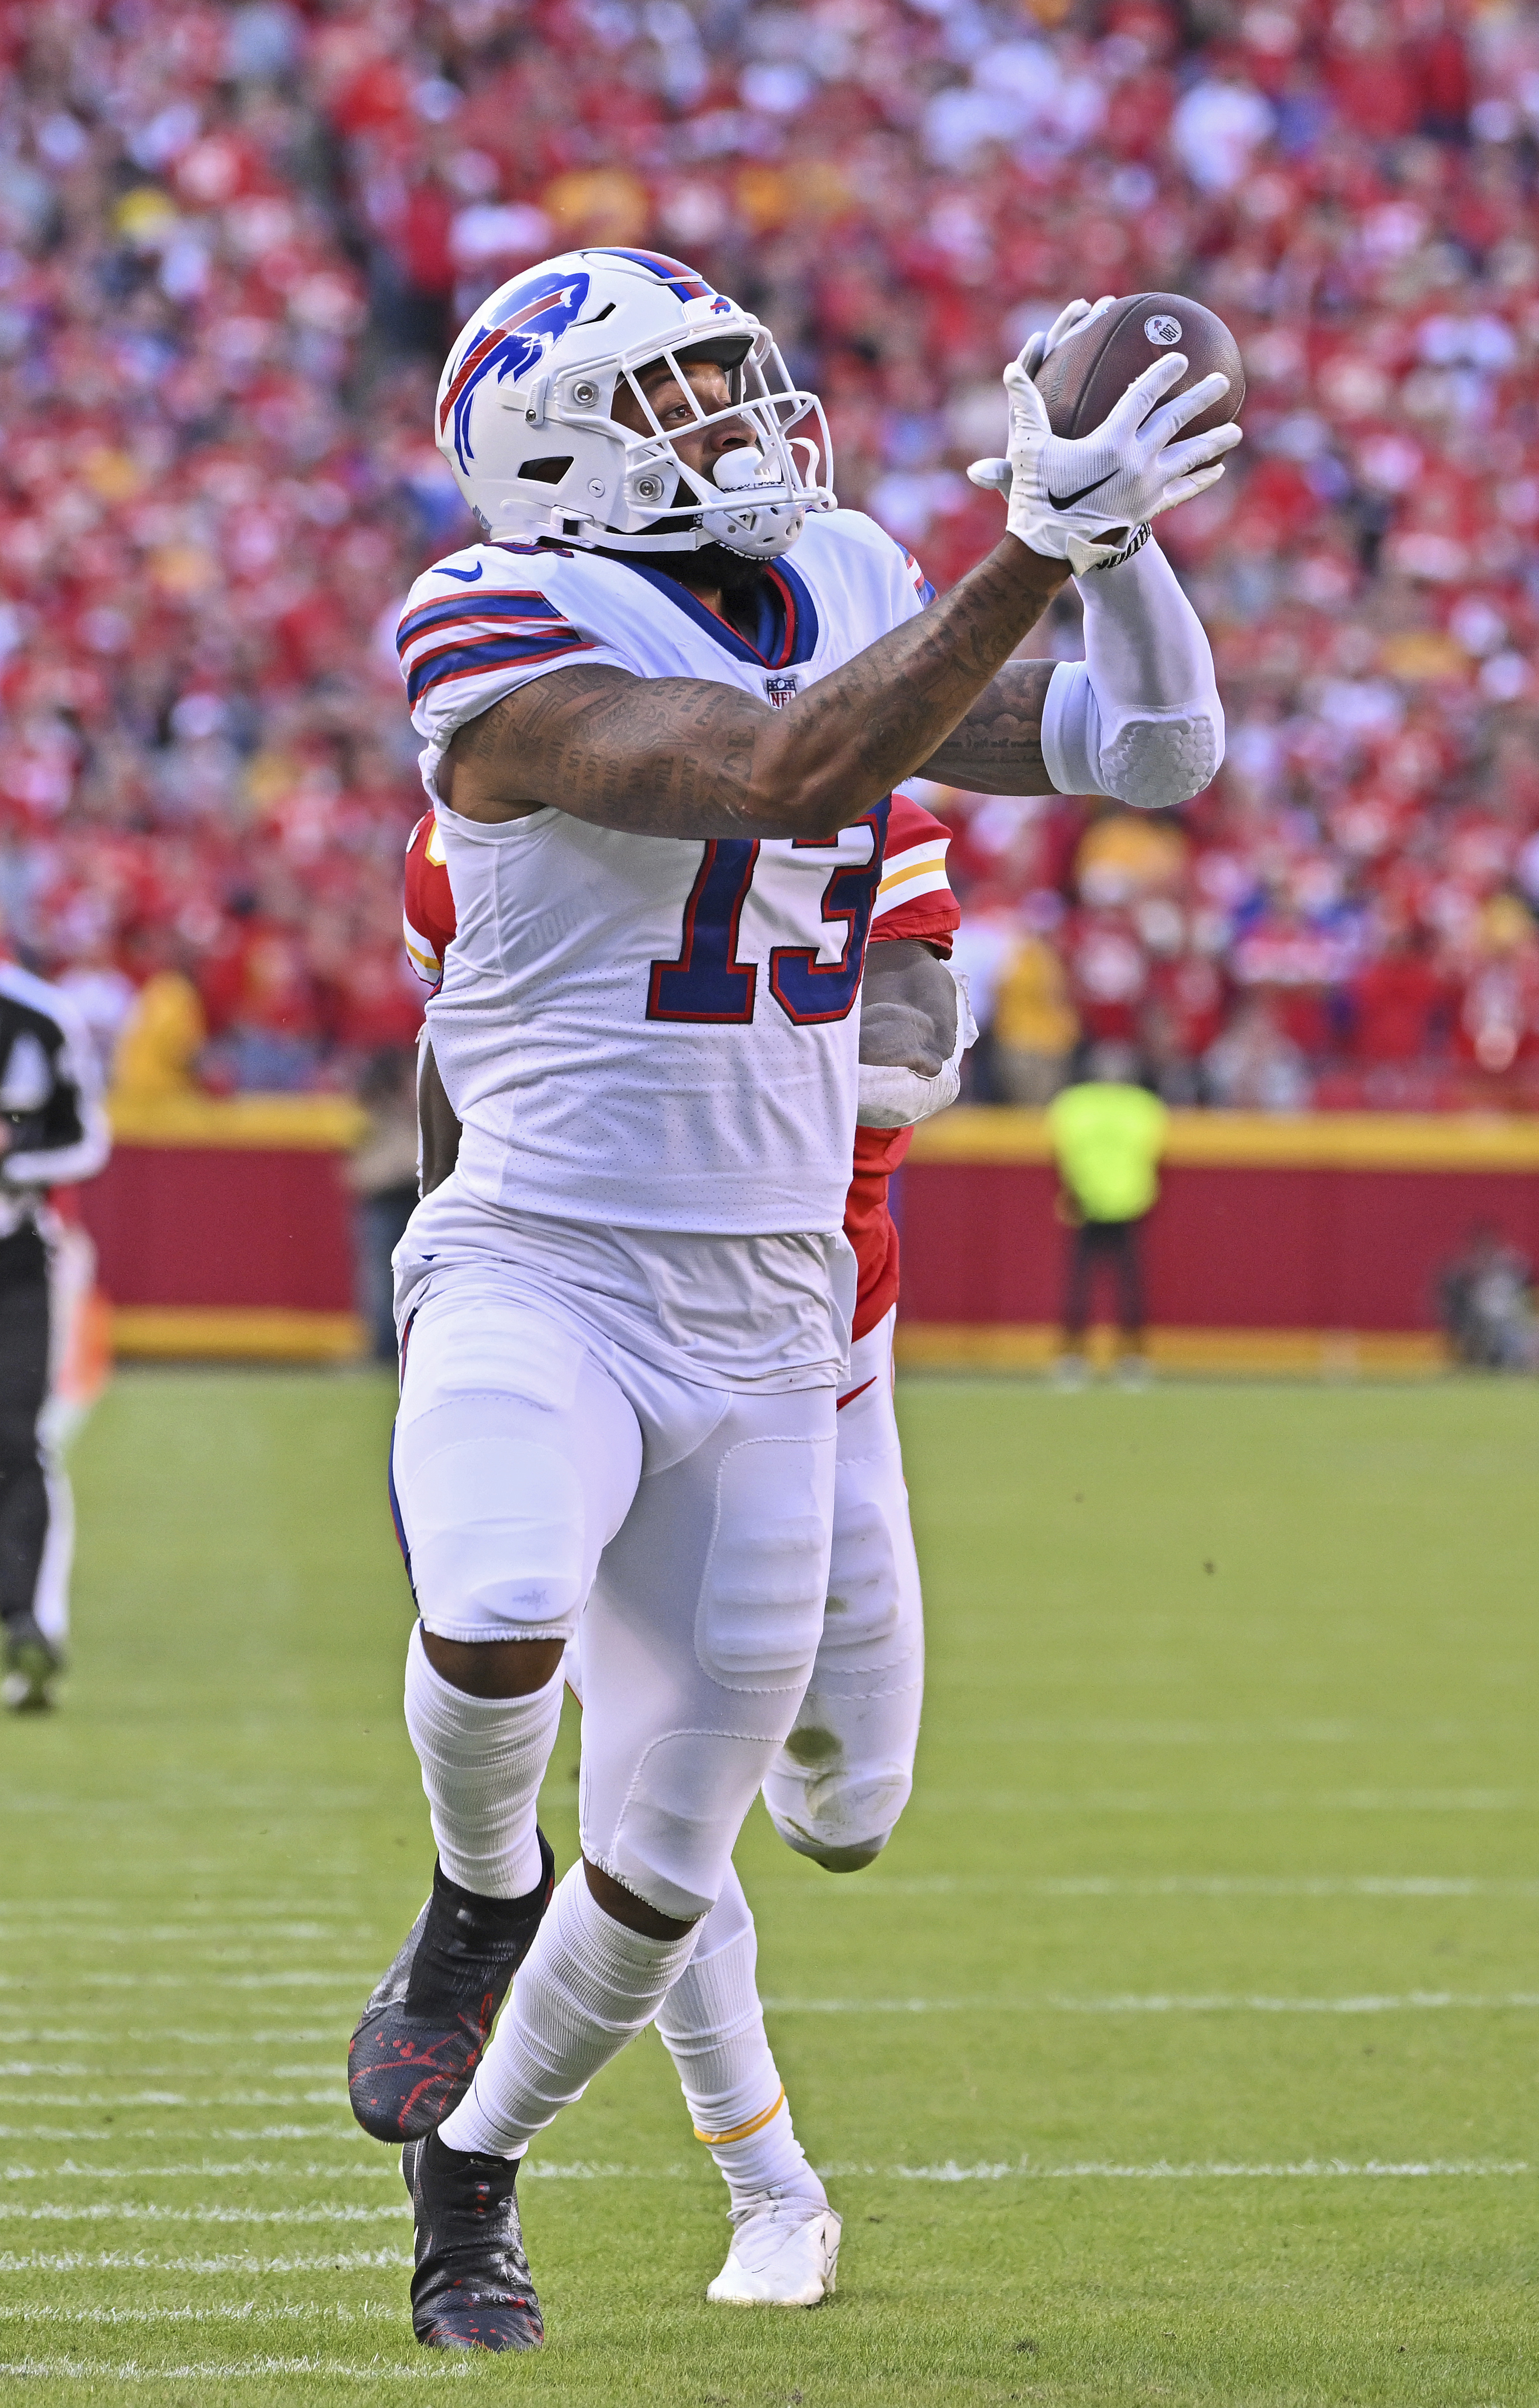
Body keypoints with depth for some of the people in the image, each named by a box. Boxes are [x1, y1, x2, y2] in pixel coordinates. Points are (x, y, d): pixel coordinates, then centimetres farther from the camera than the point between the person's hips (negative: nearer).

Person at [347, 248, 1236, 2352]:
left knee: (665, 1874, 8)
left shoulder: (845, 593, 9)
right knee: (499, 1630, -36)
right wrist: (1032, 553, -34)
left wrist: (1117, 534, -11)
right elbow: (778, 769, -28)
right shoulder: (518, 641, -13)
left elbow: (1150, 755, 6)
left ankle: (470, 2167, 34)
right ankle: (480, 1898, -2)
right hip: (538, 1280, -5)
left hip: (764, 1314, 6)